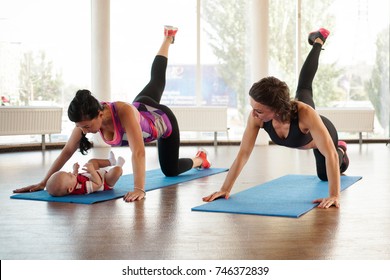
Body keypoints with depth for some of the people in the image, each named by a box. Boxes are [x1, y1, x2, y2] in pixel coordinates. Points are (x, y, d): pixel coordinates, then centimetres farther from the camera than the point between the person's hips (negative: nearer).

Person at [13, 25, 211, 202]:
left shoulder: (124, 112, -51)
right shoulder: (87, 118, -33)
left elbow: (138, 153, -57)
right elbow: (67, 151, -29)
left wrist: (139, 189, -67)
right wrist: (44, 182, -34)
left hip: (164, 120, -5)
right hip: (143, 105, 5)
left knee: (170, 170, 11)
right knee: (156, 80, 36)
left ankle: (200, 159, 41)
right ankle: (168, 38, 58)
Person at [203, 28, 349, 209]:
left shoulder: (305, 114, -53)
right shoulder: (257, 116, -43)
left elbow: (330, 155, -52)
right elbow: (243, 153, -38)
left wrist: (334, 196, -58)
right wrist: (225, 189, -43)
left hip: (321, 134, -4)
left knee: (324, 176, 22)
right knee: (304, 88, 36)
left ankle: (341, 151, 53)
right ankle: (318, 41, 58)